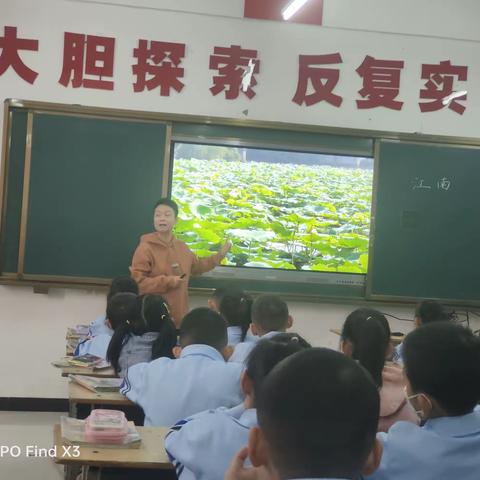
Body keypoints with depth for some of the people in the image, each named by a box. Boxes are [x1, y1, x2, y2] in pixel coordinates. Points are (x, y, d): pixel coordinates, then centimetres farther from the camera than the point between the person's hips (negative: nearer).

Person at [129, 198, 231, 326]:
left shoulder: (182, 247, 10)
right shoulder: (146, 248, -10)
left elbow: (198, 266, 27)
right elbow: (137, 281, -15)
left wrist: (220, 255, 20)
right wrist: (168, 281, -18)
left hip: (179, 315, 6)